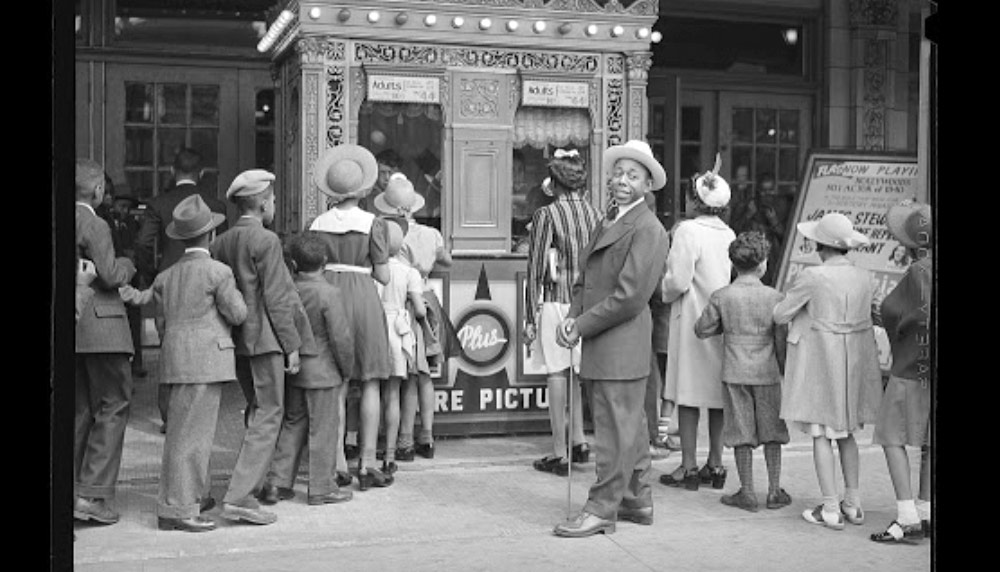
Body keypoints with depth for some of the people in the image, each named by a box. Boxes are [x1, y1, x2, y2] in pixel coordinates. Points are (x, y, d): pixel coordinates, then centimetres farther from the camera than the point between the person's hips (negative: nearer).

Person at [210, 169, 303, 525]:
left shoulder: (219, 244, 10)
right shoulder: (266, 241, -13)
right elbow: (276, 299, -14)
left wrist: (225, 334, 18)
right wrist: (292, 344, -9)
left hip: (233, 339, 8)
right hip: (264, 338, -8)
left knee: (257, 410, 20)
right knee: (268, 414, -4)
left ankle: (254, 485, 26)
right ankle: (240, 497, -9)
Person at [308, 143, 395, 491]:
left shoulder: (317, 225, 4)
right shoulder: (372, 224, -5)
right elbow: (383, 276, -3)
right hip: (363, 297, -3)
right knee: (370, 383, 4)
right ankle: (367, 464, 3)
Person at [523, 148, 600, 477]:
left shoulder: (546, 215, -9)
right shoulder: (595, 215, 5)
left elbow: (536, 269, -9)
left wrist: (530, 317, -5)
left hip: (557, 302, -5)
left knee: (557, 373, 1)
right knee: (580, 371, 18)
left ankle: (560, 453, 5)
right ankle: (578, 440, 22)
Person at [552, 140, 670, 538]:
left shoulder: (647, 229, -13)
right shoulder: (608, 221, 17)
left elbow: (630, 296, -19)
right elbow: (585, 279, 18)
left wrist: (582, 326, -14)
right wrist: (572, 316, 0)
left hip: (621, 346, -10)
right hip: (600, 349, 10)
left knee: (616, 431, -2)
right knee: (628, 427, 17)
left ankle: (602, 511, 4)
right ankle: (638, 501, 27)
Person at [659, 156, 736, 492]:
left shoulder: (689, 230, -12)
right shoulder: (729, 234, 4)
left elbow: (679, 280, -15)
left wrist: (666, 292, 4)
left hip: (693, 317, -6)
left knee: (689, 394, 1)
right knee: (717, 393, 11)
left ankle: (688, 467, 4)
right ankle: (715, 464, 18)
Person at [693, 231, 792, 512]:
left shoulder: (721, 297, -5)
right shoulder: (775, 297, -5)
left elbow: (702, 329, 1)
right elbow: (782, 340, -1)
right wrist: (786, 372, 10)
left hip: (735, 373, 0)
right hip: (767, 373, 0)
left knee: (742, 434, 5)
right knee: (771, 432, 11)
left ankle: (747, 492, 9)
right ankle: (774, 491, 15)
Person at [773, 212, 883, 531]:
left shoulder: (812, 277, -15)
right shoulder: (863, 277, 1)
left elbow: (780, 315, -9)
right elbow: (865, 316, 11)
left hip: (820, 360, -6)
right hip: (854, 361, 6)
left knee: (821, 435, 2)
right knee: (846, 433, 18)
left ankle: (831, 510, 2)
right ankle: (853, 504, 21)